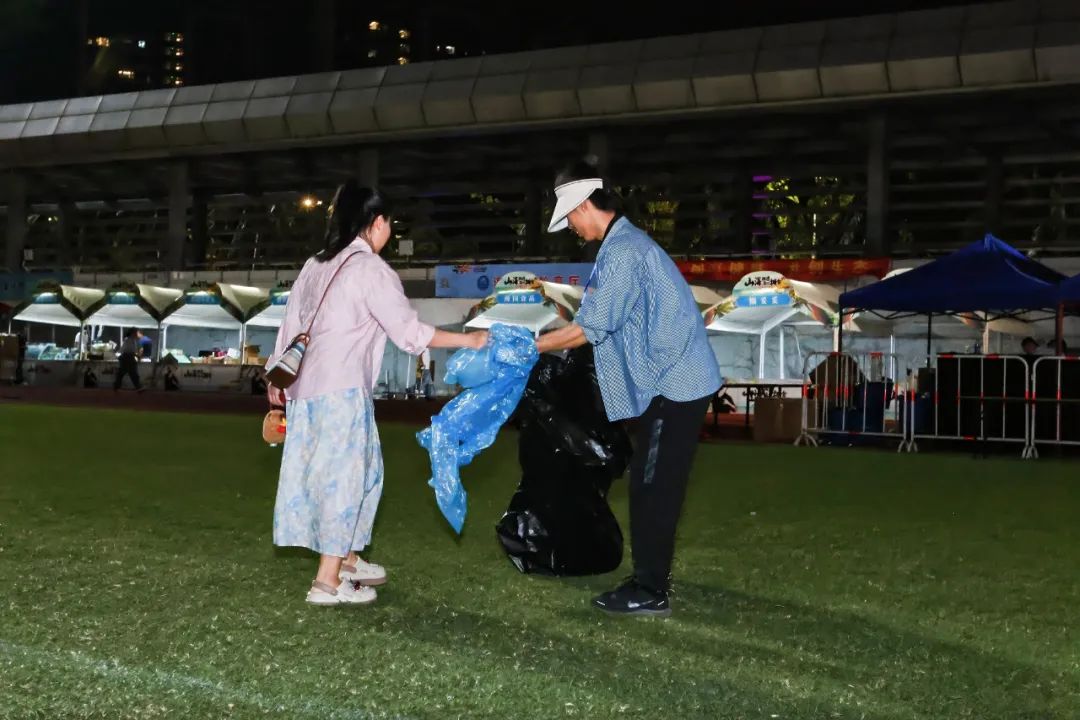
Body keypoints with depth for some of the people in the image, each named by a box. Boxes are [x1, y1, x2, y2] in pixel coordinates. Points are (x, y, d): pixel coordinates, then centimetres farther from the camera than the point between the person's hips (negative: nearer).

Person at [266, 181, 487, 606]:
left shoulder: (316, 266, 14)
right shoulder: (371, 269, -8)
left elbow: (291, 323, 17)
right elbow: (409, 331, -7)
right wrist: (468, 340, 1)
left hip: (306, 385, 8)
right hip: (341, 389, -8)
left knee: (360, 470, 18)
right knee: (343, 474, -2)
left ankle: (347, 561, 26)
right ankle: (328, 581, -1)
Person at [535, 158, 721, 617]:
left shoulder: (621, 252, -18)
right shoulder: (627, 243, 15)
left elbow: (589, 329, -18)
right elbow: (605, 321, 15)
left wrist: (531, 347, -8)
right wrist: (546, 342, 10)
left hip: (673, 385, -10)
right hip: (672, 382, 10)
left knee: (653, 489, -4)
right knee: (649, 487, 14)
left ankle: (650, 593, 2)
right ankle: (649, 580, 22)